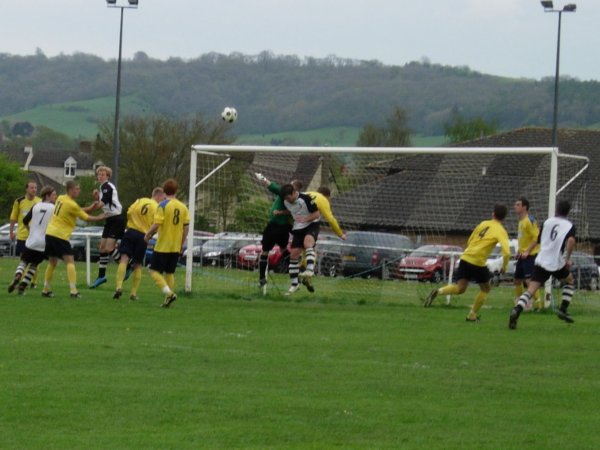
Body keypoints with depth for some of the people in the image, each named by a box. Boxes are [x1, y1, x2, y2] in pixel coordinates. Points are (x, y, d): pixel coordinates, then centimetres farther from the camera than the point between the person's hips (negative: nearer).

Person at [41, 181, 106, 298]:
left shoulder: (60, 198, 10)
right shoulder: (71, 204, -14)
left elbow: (77, 210, 19)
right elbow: (86, 218, -4)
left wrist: (89, 208, 7)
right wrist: (100, 217, 10)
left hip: (49, 233, 8)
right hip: (60, 235, -8)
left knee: (52, 262, 17)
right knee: (70, 261, -6)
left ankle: (46, 290, 18)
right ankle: (73, 291, -15)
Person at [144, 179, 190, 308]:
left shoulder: (163, 205, -11)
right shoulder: (183, 207, 4)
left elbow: (156, 224, -18)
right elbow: (186, 227, 4)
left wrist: (147, 235, -1)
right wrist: (182, 244, 13)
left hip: (162, 245, -5)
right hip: (176, 246, 5)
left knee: (154, 271, -1)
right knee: (170, 272, 15)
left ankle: (169, 292, -20)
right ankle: (168, 300, 11)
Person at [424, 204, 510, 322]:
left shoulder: (483, 224, 14)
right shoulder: (501, 231, -3)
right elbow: (506, 252, -17)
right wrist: (504, 266, -1)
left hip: (465, 258, 5)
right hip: (478, 263, -4)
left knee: (460, 288, 3)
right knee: (486, 288, 18)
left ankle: (438, 292, -23)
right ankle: (472, 315, 17)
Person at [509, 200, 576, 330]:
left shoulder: (547, 222, 13)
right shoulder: (569, 226, 1)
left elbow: (539, 240, 23)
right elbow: (571, 240, -19)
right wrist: (567, 258, -12)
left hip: (541, 261, 2)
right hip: (557, 263, -2)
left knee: (530, 290, -8)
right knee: (570, 282, 28)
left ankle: (516, 311, -33)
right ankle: (563, 310, 18)